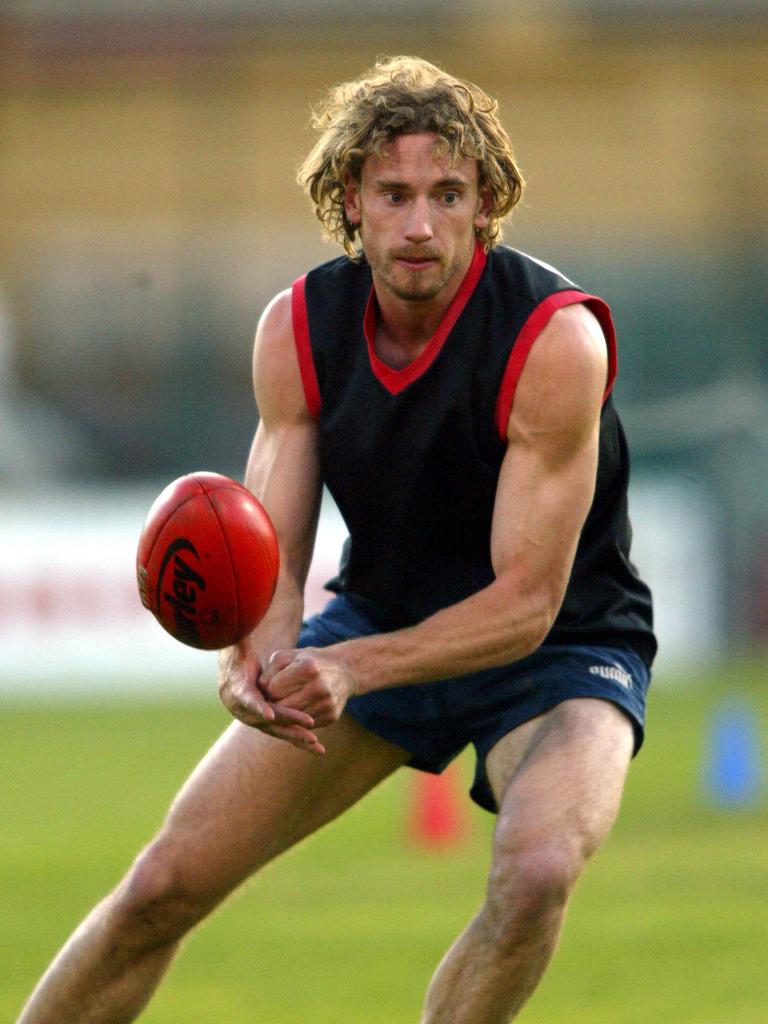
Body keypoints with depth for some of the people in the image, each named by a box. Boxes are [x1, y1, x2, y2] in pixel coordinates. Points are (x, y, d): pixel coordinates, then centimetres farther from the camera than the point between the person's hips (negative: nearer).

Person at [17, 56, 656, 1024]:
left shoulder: (556, 336, -27)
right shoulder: (298, 328, -12)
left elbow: (525, 602, -27)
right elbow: (270, 558, -12)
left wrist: (351, 667, -41)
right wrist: (254, 654, -36)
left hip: (557, 653, -4)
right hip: (376, 616, 4)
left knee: (537, 870, -35)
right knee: (165, 883, -3)